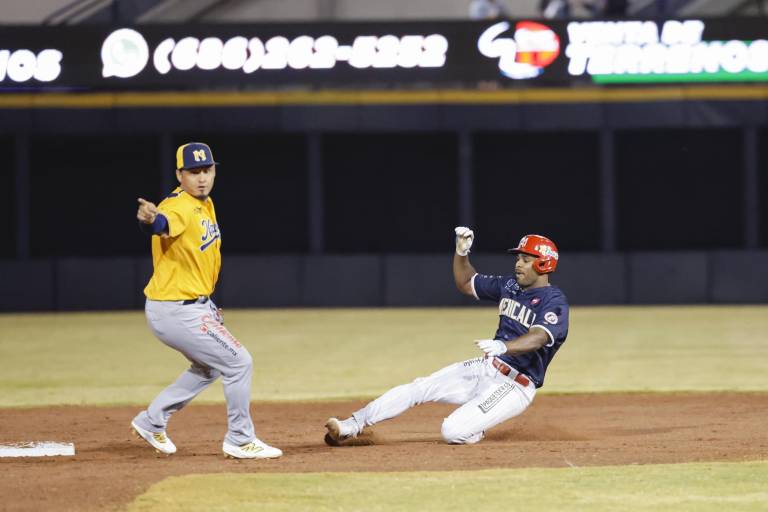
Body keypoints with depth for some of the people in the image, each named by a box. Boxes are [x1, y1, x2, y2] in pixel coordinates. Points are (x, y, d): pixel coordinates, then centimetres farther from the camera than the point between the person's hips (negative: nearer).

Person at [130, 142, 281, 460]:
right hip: (177, 312, -10)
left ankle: (151, 421, 31)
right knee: (239, 362, -5)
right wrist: (151, 220, -70)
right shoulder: (179, 207, -23)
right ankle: (240, 441, 8)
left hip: (195, 305, 10)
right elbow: (165, 223, -48)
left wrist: (207, 305, 15)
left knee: (209, 367, 26)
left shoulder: (205, 204, 7)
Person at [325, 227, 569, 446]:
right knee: (419, 387, -6)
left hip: (516, 385, -8)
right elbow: (466, 283, 24)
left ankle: (476, 429, 11)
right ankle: (352, 426, -4)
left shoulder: (554, 301, -15)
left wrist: (502, 346, -52)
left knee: (453, 432, -23)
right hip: (486, 367, 8)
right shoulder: (510, 286, 12)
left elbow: (539, 337, -34)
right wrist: (461, 252, 5)